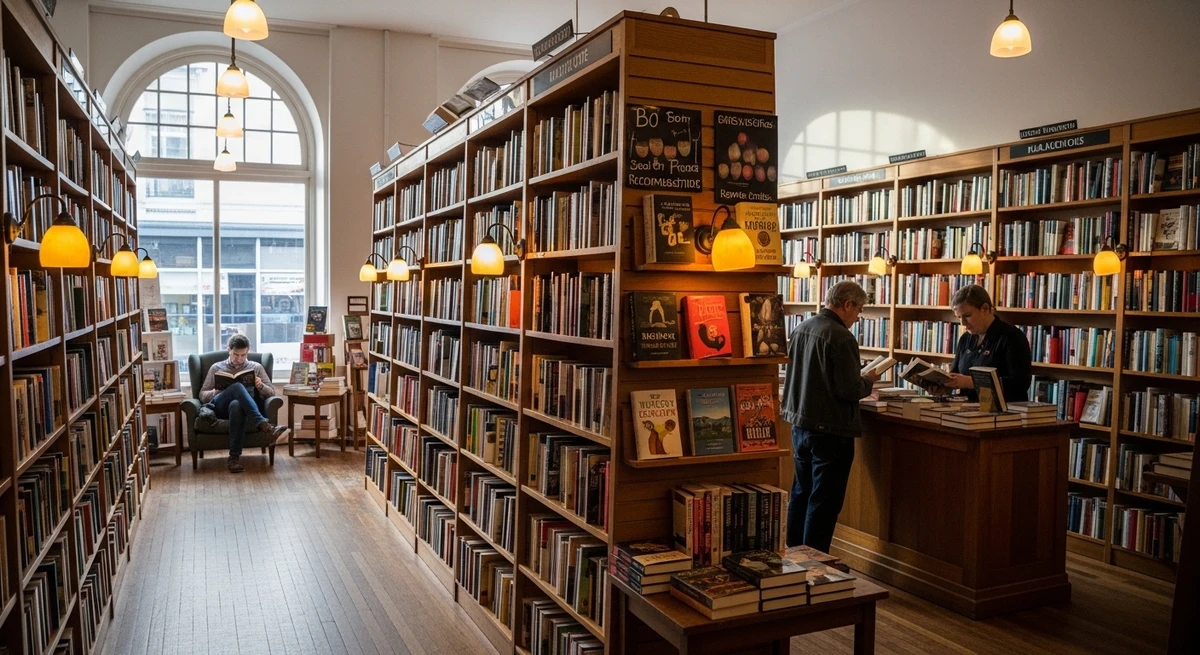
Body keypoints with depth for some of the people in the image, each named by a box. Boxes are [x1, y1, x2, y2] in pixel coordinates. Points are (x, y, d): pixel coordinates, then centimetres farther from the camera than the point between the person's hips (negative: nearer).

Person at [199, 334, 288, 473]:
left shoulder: (256, 367, 22)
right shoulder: (216, 367, 23)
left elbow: (271, 393, 15)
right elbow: (202, 395, 19)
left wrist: (260, 386, -8)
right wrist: (215, 392, -4)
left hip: (242, 406, 0)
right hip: (221, 407, 0)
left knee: (236, 405, -42)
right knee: (237, 387, -36)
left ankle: (235, 456, -44)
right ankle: (263, 425, -51)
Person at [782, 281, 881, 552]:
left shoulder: (801, 329, 5)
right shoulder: (840, 337, -20)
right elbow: (850, 390, -22)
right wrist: (869, 381, 0)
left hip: (800, 424, 8)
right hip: (830, 430, -8)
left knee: (801, 494, 19)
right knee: (824, 502, 2)